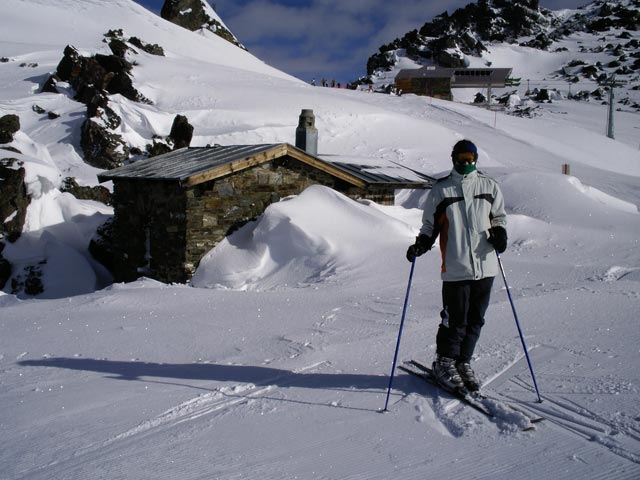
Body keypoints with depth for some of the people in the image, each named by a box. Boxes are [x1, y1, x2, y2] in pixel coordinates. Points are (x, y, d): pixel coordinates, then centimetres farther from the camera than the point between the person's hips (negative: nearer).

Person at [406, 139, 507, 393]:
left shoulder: (489, 186, 10)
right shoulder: (441, 190, 5)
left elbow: (499, 216, 20)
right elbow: (430, 224, 11)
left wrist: (500, 232, 0)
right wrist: (421, 244, -5)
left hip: (485, 265, 3)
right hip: (455, 267, -3)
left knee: (475, 319, 9)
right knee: (455, 319, -2)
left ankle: (464, 362, 25)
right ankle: (444, 362, 17)